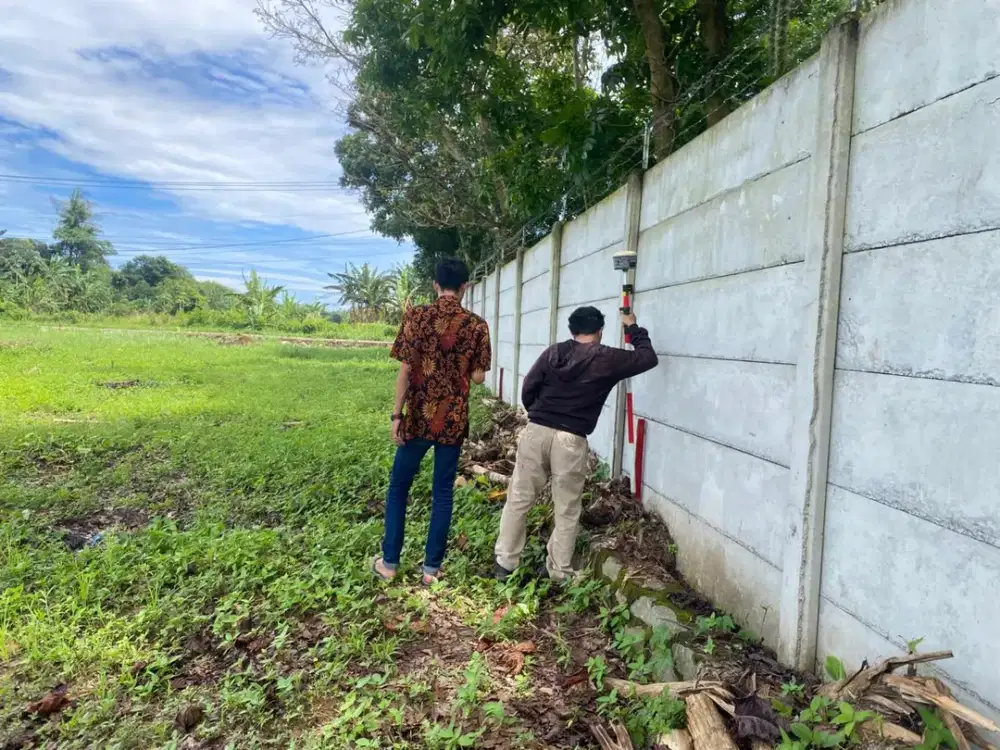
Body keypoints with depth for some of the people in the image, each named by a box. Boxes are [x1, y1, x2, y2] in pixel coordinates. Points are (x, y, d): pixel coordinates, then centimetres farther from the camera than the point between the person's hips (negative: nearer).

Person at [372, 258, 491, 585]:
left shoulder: (416, 316, -6)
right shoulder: (476, 325, -3)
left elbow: (405, 371, -8)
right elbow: (478, 377, -1)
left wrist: (396, 414, -2)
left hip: (418, 416, -1)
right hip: (453, 420, 1)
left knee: (398, 487, 14)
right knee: (443, 493, 10)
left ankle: (389, 562, 21)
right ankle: (431, 567, 17)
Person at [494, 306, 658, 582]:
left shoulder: (553, 352, 9)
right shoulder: (608, 359, 1)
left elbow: (528, 389, 8)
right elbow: (648, 358, 14)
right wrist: (634, 329, 27)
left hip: (535, 432, 3)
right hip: (571, 441, -3)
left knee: (519, 500, 11)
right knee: (567, 510, 10)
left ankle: (505, 563, 18)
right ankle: (559, 573, 16)